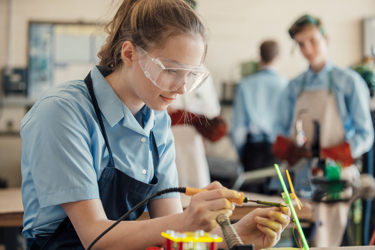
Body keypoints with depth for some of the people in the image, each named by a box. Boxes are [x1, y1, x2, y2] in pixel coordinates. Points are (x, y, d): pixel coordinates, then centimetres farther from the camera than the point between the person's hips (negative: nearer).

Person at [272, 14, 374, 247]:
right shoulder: (295, 86, 14)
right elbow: (281, 132, 15)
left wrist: (326, 156, -16)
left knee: (324, 244, -8)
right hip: (299, 180, 4)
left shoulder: (349, 81, 2)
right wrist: (292, 151, -9)